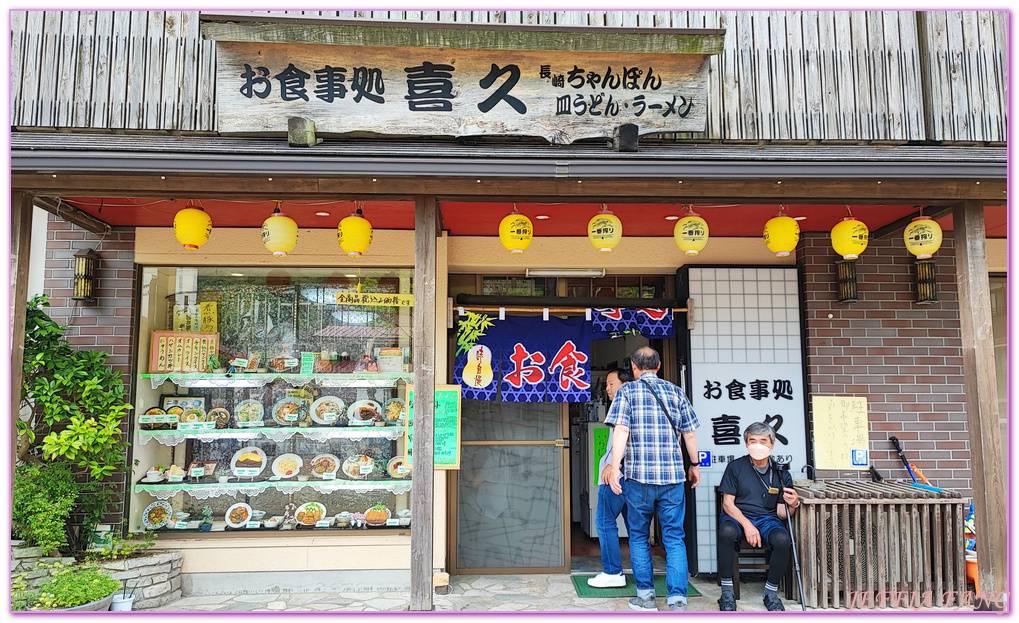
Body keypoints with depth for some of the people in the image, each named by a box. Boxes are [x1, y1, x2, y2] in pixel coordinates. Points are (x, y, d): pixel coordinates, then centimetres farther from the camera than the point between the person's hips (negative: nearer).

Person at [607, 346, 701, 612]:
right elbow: (689, 434, 10)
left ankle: (646, 596, 17)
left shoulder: (627, 391, 0)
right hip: (673, 475, 2)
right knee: (674, 538, 6)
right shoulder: (676, 392, 9)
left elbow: (621, 430, -11)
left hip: (639, 475, -2)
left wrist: (615, 467, -13)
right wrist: (694, 465, 22)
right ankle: (677, 600, 0)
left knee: (638, 537, 12)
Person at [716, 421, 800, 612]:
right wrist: (746, 524, -19)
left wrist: (792, 505, -21)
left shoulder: (780, 473, 4)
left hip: (767, 518, 2)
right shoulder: (736, 467, -1)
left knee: (783, 540, -32)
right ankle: (727, 591, -21)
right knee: (727, 531, -36)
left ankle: (771, 592, -7)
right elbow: (728, 504, -3)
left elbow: (781, 513, 2)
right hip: (738, 516, -2)